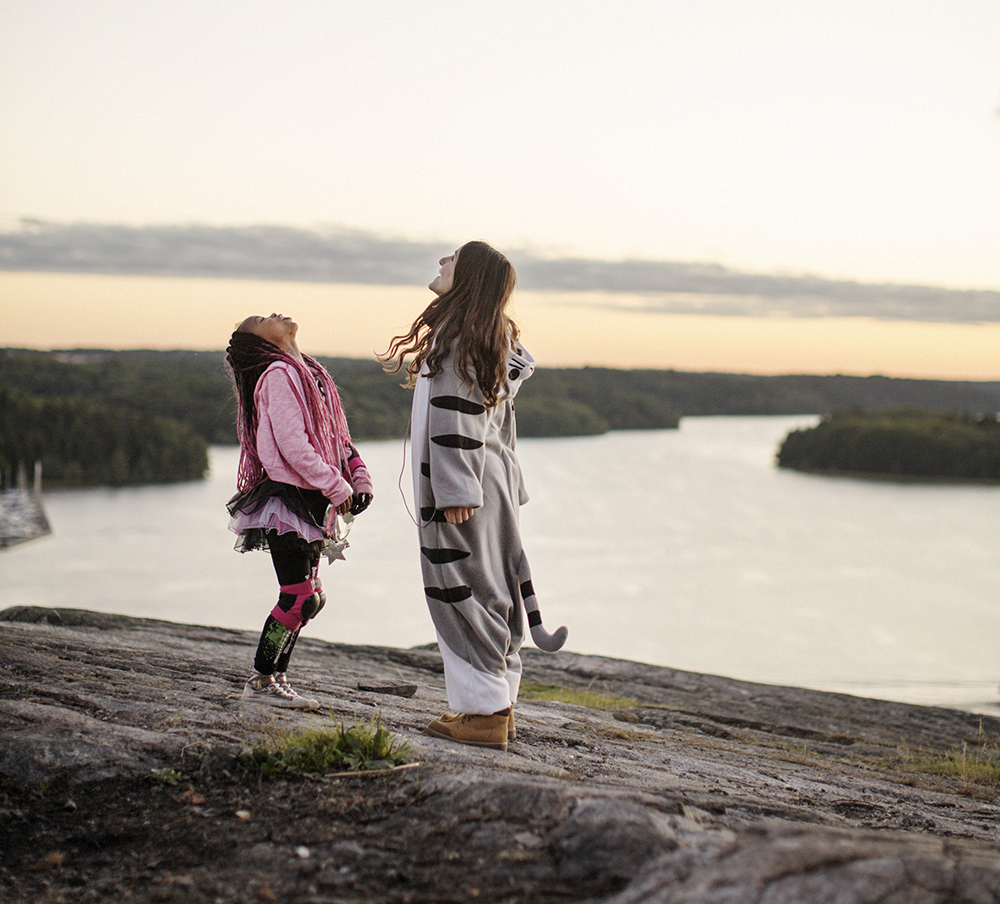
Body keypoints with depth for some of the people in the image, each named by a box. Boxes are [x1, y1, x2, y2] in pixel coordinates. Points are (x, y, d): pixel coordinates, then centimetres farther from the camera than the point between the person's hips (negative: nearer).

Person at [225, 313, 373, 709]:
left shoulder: (307, 374, 17)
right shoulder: (278, 375, -12)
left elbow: (335, 435, 18)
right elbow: (291, 444, -19)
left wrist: (359, 476, 4)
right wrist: (336, 487, -15)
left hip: (311, 502, 9)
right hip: (286, 499, -9)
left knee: (307, 597, 10)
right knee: (299, 597, -8)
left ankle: (276, 678, 18)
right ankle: (260, 682, 2)